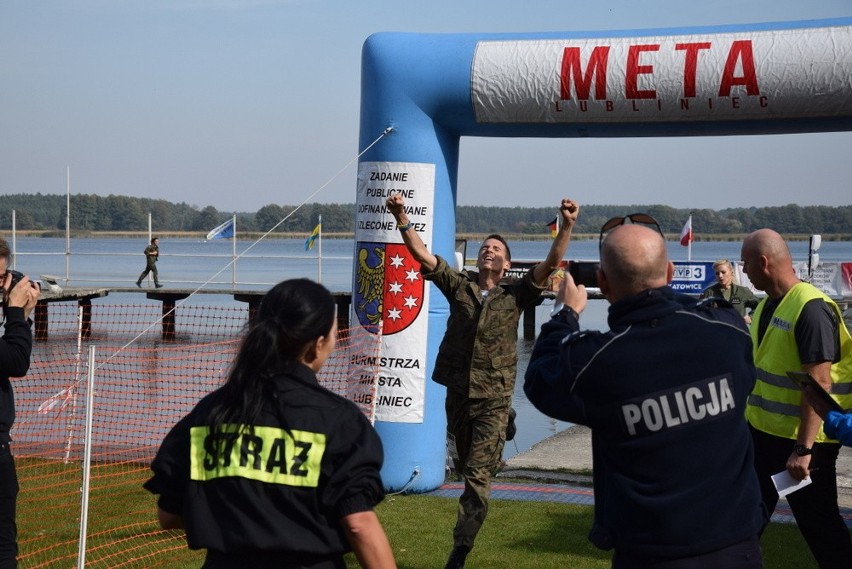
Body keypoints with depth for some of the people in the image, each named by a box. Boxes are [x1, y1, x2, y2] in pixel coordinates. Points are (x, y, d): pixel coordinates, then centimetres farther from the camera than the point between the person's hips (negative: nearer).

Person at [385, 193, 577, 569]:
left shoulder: (515, 294, 2)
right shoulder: (459, 285, 6)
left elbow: (551, 263, -9)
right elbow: (421, 254, -1)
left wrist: (567, 226, -22)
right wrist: (402, 218, -13)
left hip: (493, 398, -3)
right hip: (458, 392, 3)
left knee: (478, 475, -8)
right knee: (464, 465, 17)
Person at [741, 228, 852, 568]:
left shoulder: (810, 309, -20)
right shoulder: (767, 304, 7)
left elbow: (820, 383, -23)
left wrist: (804, 448, -24)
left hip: (802, 441, -8)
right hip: (762, 431, 8)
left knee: (818, 523, 4)